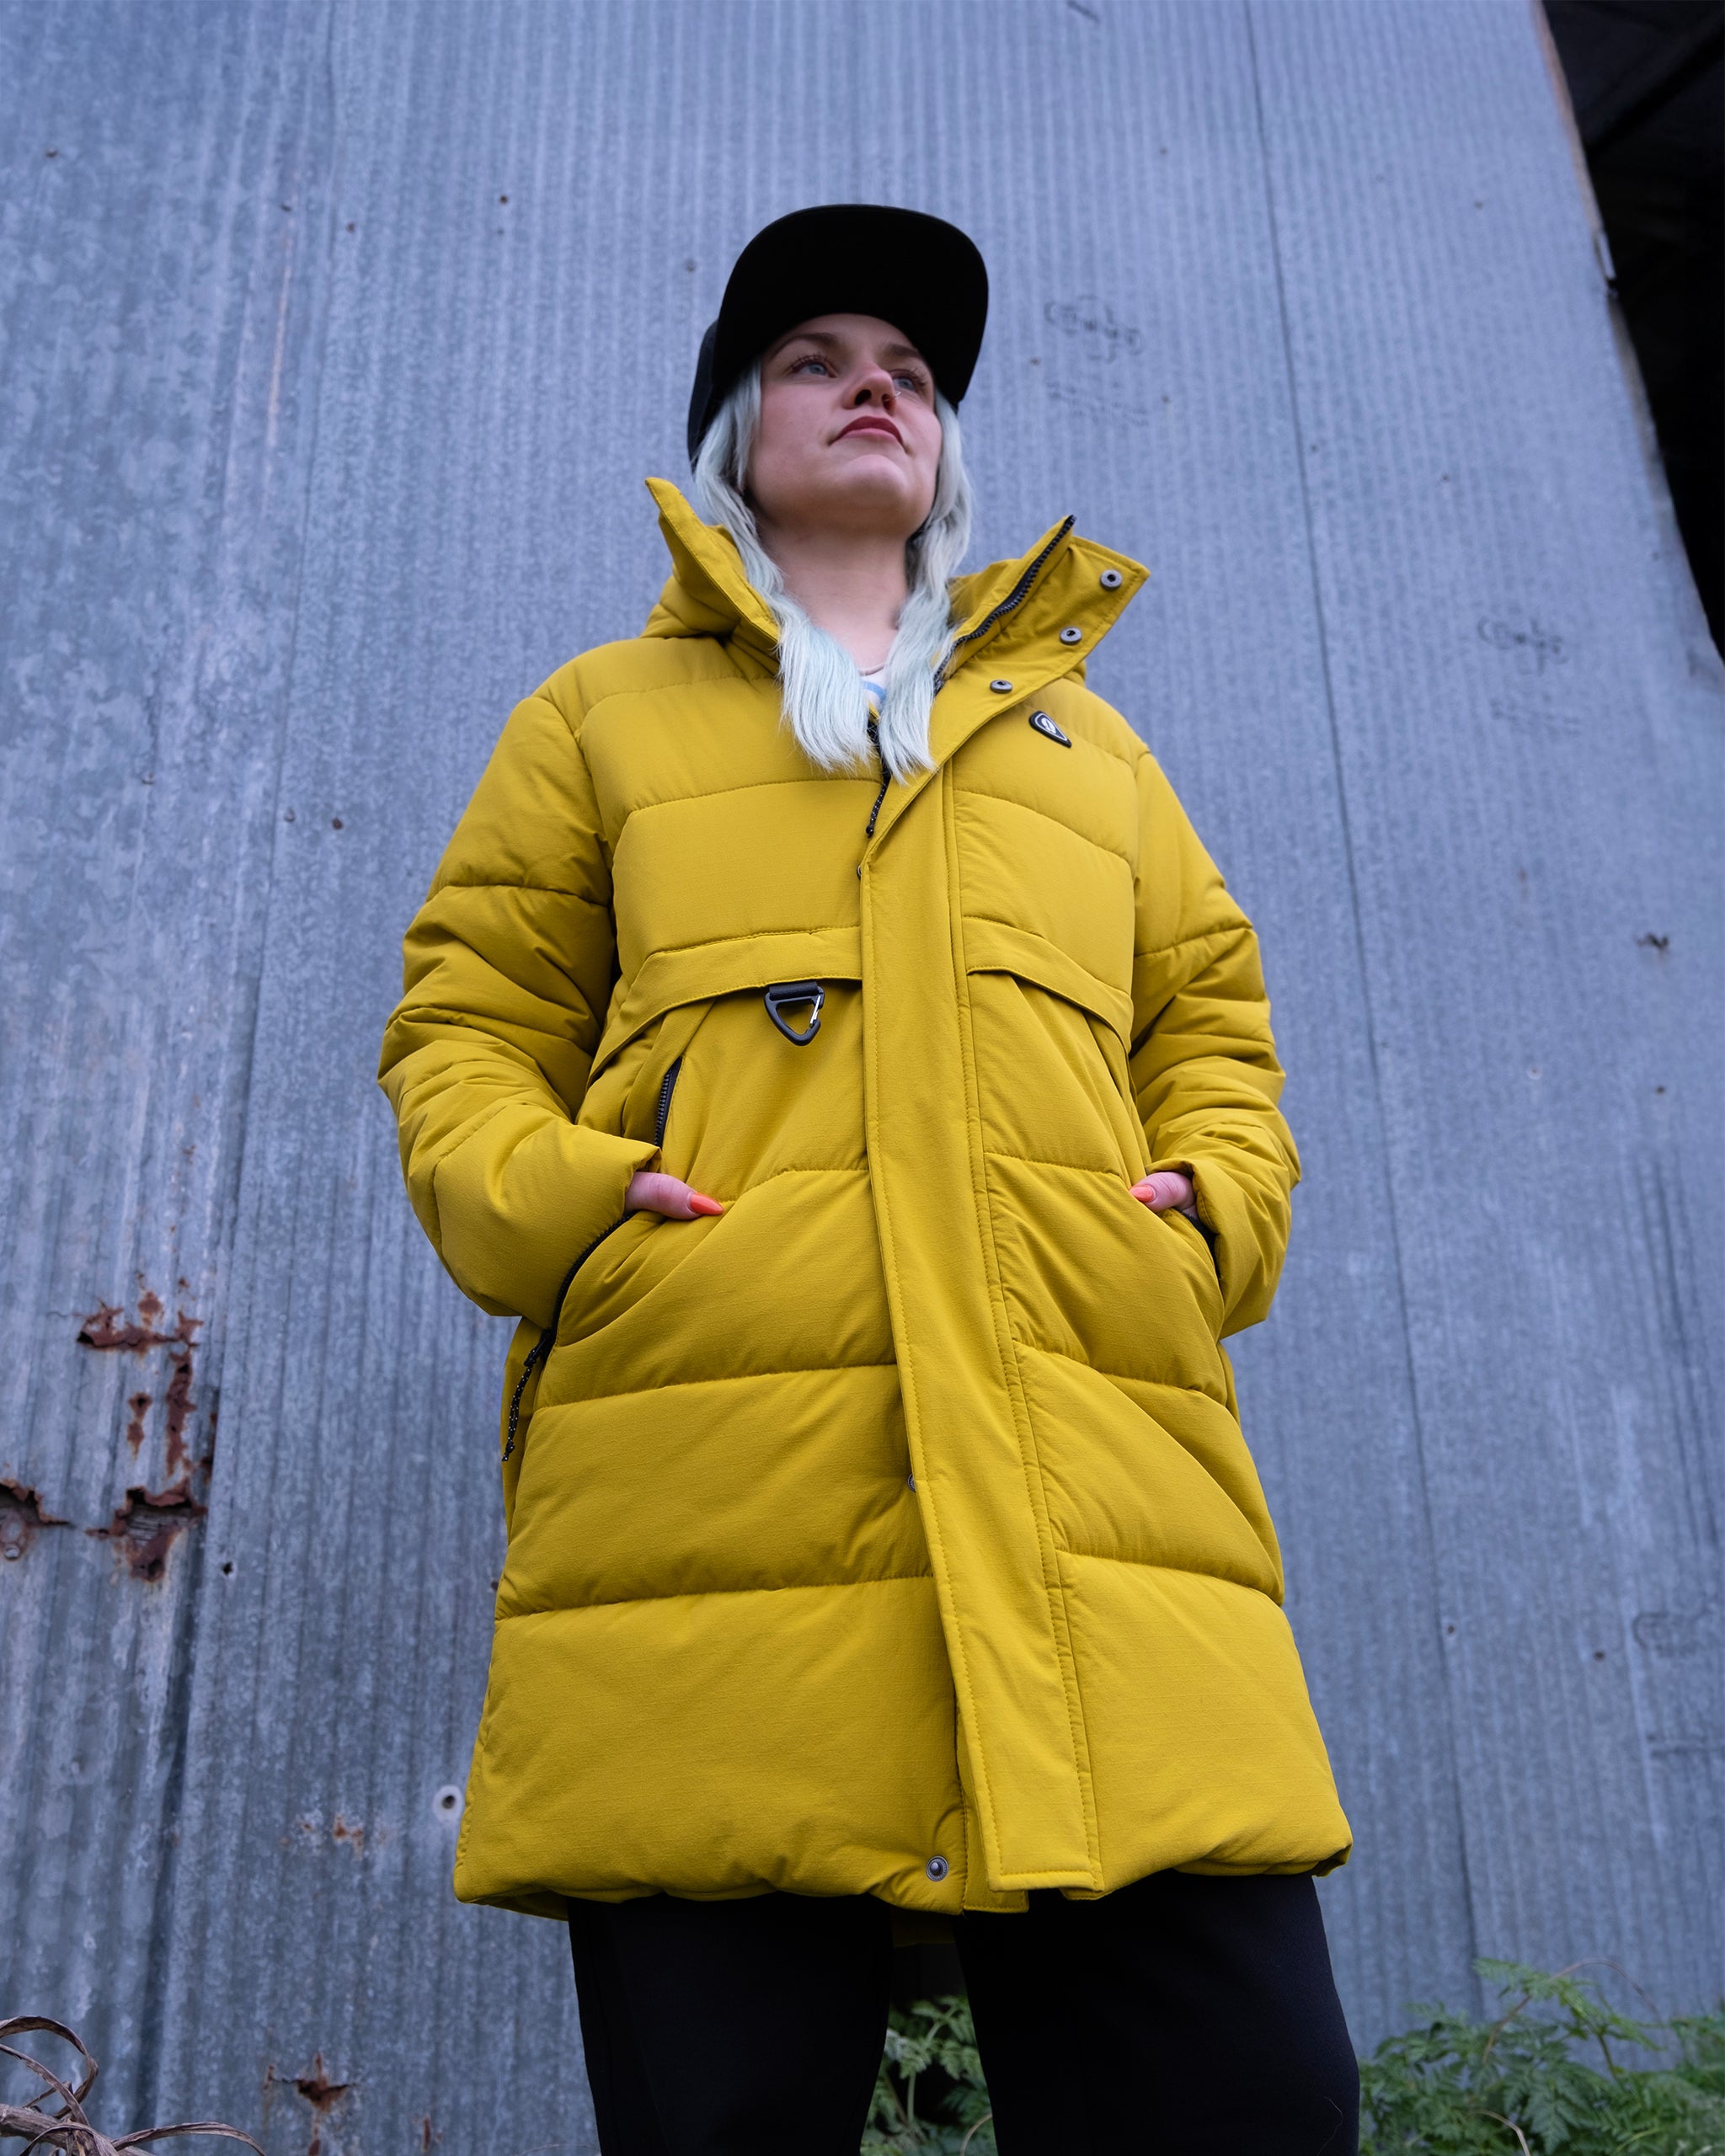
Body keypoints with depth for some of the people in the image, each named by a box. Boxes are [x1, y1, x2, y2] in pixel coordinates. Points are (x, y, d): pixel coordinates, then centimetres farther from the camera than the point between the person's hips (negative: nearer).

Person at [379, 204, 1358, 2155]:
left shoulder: (1083, 733, 30)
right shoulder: (602, 717, 22)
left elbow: (1212, 1015, 26)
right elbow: (463, 1027, 15)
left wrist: (1217, 1206, 5)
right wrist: (536, 1194, -6)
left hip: (1099, 1497, 3)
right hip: (709, 1492, -1)